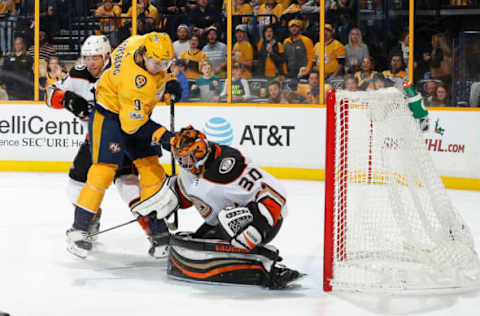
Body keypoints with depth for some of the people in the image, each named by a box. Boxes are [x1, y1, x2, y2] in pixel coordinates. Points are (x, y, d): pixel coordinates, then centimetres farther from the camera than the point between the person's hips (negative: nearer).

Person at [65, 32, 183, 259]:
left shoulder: (147, 43, -12)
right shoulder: (136, 81, -35)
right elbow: (133, 124, -30)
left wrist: (168, 81, 5)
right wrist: (160, 135, -34)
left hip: (135, 114, 9)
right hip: (109, 116, -9)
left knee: (151, 168, 3)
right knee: (104, 171, -17)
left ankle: (157, 230, 8)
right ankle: (79, 229, -6)